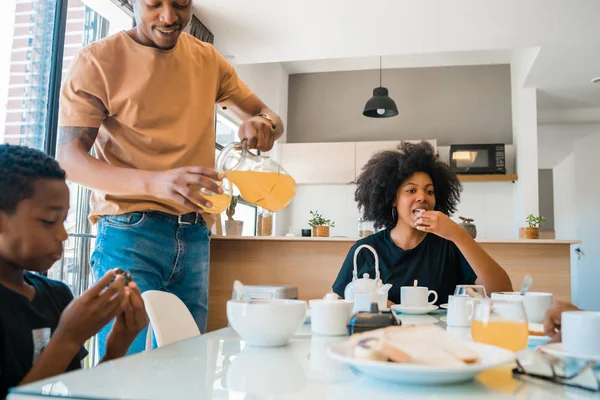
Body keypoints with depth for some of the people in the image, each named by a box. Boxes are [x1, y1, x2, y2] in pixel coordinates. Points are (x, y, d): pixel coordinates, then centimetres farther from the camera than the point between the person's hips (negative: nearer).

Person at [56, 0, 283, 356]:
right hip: (130, 234, -4)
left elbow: (270, 117, 16)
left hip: (195, 237, 4)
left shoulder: (208, 60, 13)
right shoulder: (98, 61, -2)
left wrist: (264, 124, -10)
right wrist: (155, 182, -29)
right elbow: (69, 159, -11)